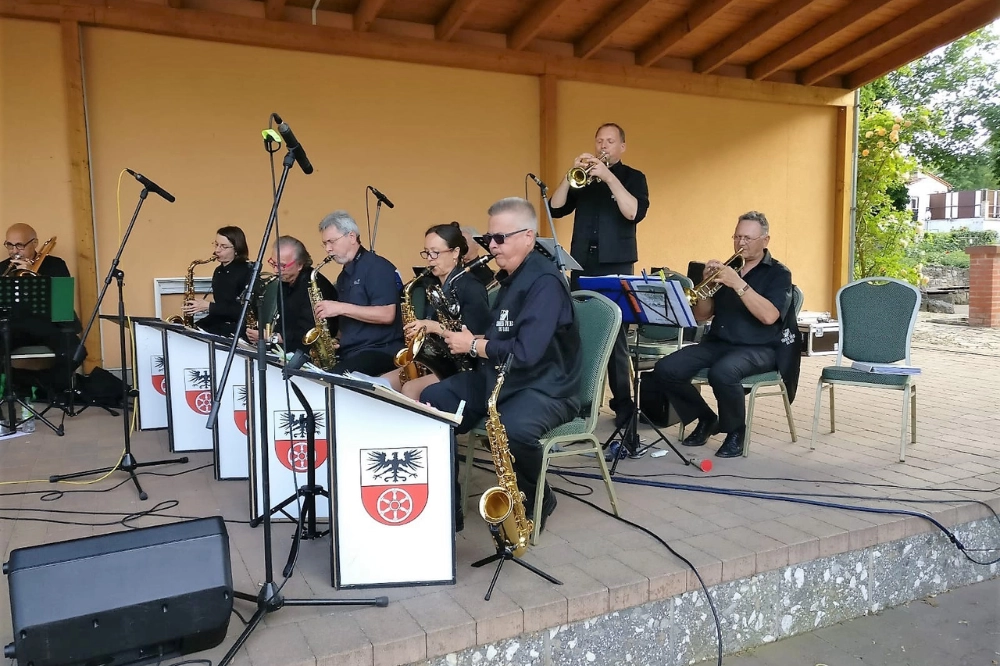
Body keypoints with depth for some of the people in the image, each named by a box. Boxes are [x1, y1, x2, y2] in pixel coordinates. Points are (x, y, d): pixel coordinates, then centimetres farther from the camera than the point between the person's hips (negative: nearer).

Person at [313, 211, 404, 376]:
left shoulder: (377, 267, -8)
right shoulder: (344, 276, 19)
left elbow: (387, 315, -19)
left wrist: (341, 308, -18)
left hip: (381, 352, -8)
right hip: (349, 353, 8)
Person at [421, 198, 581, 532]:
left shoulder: (544, 282, -20)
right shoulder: (509, 276, 12)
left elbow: (525, 353, -29)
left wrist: (474, 345, -15)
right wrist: (473, 339, 2)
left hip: (545, 386, -10)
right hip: (499, 376, 10)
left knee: (511, 429, -38)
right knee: (432, 400, -2)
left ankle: (536, 501, -4)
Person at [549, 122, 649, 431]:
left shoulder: (632, 177, 4)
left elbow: (635, 213, -14)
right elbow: (556, 209, 2)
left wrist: (609, 177, -19)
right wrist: (571, 175, -10)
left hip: (616, 266, -4)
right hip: (582, 265, 4)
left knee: (614, 334, -4)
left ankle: (623, 402, 5)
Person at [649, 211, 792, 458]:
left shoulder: (778, 273, 1)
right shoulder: (726, 270, 14)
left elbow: (769, 316, -18)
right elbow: (701, 316, 10)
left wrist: (738, 284, -22)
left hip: (758, 349, -5)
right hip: (717, 343, 5)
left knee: (722, 373, -38)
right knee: (665, 370, -17)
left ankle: (735, 432, -9)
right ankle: (706, 419, 6)